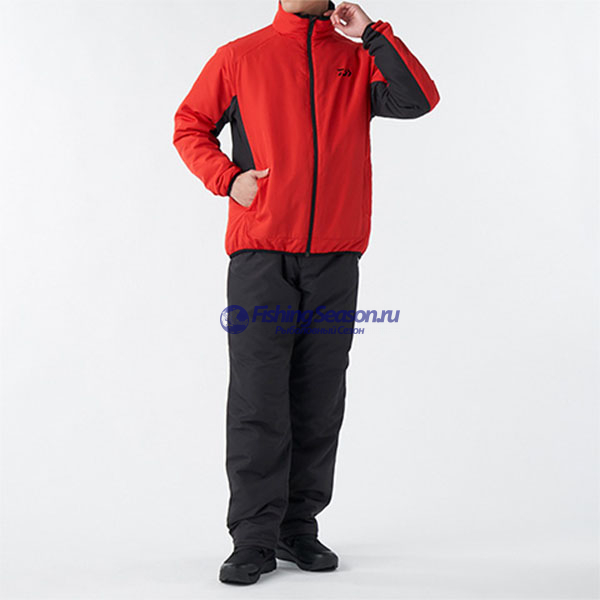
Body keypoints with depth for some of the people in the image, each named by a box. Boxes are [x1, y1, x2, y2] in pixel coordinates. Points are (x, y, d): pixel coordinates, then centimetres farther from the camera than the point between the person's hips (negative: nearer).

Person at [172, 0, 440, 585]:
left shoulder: (359, 57, 12)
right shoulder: (239, 57, 9)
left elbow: (418, 101, -3)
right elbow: (189, 126, 15)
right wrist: (227, 178, -1)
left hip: (335, 257, 2)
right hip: (260, 256, -2)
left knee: (320, 403, 6)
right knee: (257, 402, -4)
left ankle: (300, 528, 18)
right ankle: (253, 539, 4)